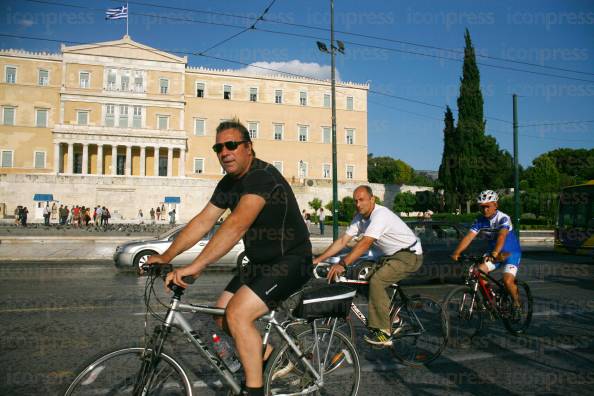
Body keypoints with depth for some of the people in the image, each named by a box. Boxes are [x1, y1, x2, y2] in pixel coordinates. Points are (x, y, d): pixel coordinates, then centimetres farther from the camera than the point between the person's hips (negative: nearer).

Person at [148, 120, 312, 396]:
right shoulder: (228, 183, 5)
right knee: (222, 315, 6)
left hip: (290, 262, -9)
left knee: (237, 314, -22)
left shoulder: (262, 176, -23)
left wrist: (196, 266, -42)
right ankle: (270, 355, 27)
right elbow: (202, 221, 5)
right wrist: (166, 256, -2)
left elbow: (237, 225, -37)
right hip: (261, 263, 9)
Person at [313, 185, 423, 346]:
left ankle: (383, 333, -14)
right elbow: (342, 241, -2)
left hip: (410, 256, -9)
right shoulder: (360, 218, 0)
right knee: (370, 279, 4)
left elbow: (364, 244, -37)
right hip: (392, 255, 9)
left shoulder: (380, 215, -27)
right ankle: (393, 320, 20)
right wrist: (318, 259, -8)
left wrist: (342, 264, -43)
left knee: (376, 281, -22)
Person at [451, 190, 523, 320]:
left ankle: (517, 304, 7)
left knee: (508, 281, -23)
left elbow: (502, 236, -40)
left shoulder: (503, 218, -23)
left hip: (511, 252, -5)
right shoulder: (480, 220, -8)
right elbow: (469, 237, -19)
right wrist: (457, 252, -34)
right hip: (493, 253, 5)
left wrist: (495, 253, -58)